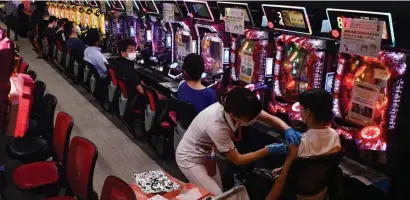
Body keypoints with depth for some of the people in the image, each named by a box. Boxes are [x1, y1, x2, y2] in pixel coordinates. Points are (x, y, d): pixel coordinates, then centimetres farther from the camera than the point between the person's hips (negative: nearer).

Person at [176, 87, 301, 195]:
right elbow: (237, 160, -28)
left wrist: (287, 129, -31)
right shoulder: (217, 126, -40)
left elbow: (270, 118, -12)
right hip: (190, 159, -7)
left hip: (206, 153, 7)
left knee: (219, 193, 16)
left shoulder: (234, 106, -21)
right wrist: (268, 150, -31)